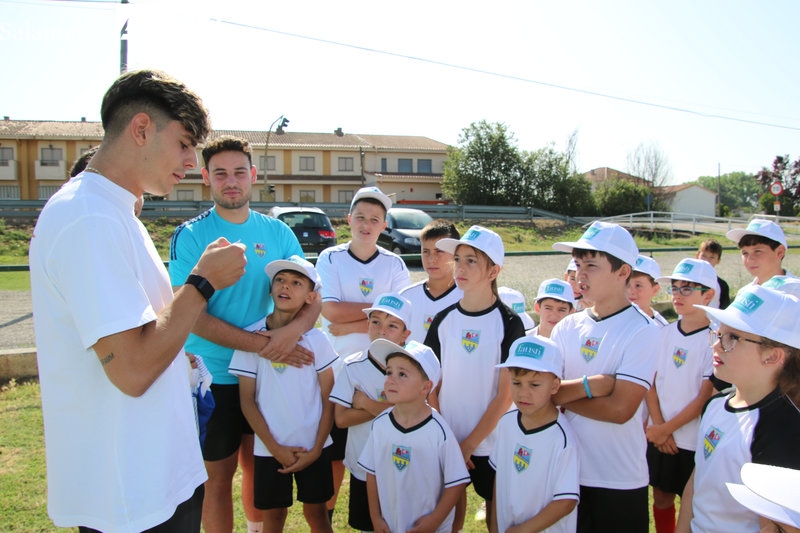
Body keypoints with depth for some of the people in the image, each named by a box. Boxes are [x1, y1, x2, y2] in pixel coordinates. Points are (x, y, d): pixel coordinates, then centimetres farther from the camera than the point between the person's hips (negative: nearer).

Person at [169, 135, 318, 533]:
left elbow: (312, 297, -1)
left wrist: (294, 328, -24)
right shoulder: (190, 236, -10)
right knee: (219, 474, 9)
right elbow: (192, 316, -16)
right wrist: (264, 344, -23)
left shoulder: (278, 233, 1)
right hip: (214, 377, -3)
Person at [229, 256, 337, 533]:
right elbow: (247, 400, -5)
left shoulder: (316, 339, -6)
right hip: (270, 448, 0)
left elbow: (328, 399, -1)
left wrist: (316, 449, -6)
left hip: (313, 446, 0)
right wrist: (276, 448, -8)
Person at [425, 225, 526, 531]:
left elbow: (505, 395, -11)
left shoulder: (508, 323, -10)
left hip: (491, 443, -2)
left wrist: (469, 444, -12)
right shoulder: (444, 320, 0)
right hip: (446, 441, 3)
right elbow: (432, 386, 3)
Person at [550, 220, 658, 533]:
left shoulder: (641, 330, -12)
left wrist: (565, 396, -9)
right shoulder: (568, 327, 2)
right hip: (568, 471, 4)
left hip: (620, 480, -4)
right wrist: (591, 385, -18)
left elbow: (620, 408, -20)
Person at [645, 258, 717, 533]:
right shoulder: (665, 334, 3)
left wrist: (666, 429, -11)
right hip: (659, 436, 5)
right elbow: (650, 383, 5)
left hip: (695, 441, -5)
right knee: (661, 497, 15)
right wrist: (658, 427, -6)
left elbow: (705, 398, -13)